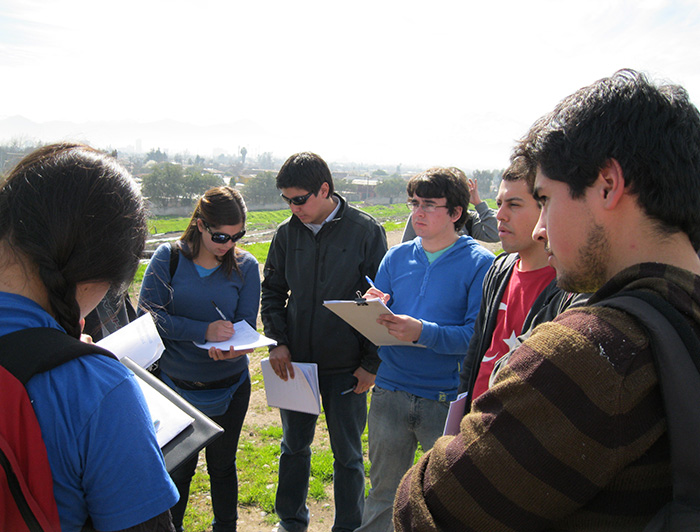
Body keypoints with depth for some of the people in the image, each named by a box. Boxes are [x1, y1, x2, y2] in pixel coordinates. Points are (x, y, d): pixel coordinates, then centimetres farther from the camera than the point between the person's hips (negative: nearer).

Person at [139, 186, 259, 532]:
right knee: (178, 466, 13)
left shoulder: (245, 266, -4)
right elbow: (147, 314, -15)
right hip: (175, 383, -1)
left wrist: (231, 347, -28)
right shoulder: (168, 258, -7)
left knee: (222, 464, 16)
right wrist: (205, 331, -25)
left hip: (228, 386, 1)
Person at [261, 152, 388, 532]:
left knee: (347, 453, 11)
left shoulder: (365, 231, -10)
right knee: (294, 444, 19)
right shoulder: (287, 233, 1)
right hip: (295, 360, 4)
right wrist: (278, 341, -2)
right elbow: (273, 291, 11)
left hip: (345, 365, -4)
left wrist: (371, 362, -8)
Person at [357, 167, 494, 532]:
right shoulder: (397, 257, 7)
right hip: (390, 392, 4)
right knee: (383, 494, 17)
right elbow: (376, 322, 10)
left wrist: (423, 332, -27)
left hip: (447, 399, -3)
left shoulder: (480, 263, -7)